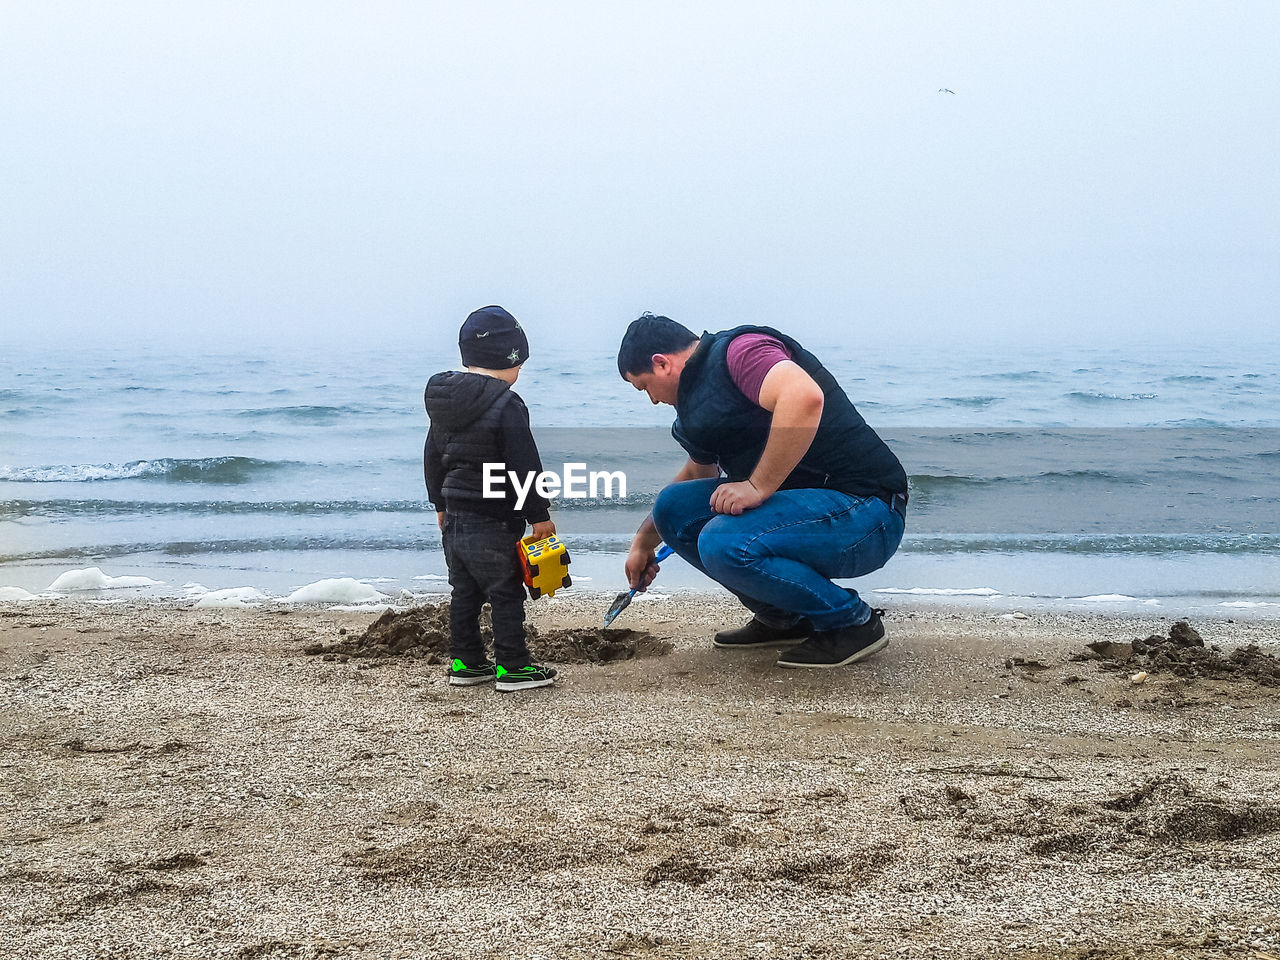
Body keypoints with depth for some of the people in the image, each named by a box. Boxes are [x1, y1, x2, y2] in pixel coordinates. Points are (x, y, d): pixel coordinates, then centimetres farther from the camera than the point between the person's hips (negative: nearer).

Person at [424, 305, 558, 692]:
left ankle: (465, 662, 23)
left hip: (454, 518, 8)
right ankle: (512, 667, 4)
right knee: (506, 594, 0)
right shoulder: (506, 406, -17)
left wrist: (441, 504, 27)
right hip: (493, 522, -8)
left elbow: (432, 457, 17)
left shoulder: (442, 402, 9)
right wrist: (539, 515, -10)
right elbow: (525, 467, -17)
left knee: (464, 593, 16)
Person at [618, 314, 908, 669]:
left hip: (865, 510, -10)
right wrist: (643, 542, 45)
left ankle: (853, 622, -8)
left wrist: (758, 486, -28)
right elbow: (697, 474, 35)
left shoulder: (740, 350, -13)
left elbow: (805, 397, -34)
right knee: (674, 506, 6)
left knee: (725, 543, -29)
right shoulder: (698, 399, 17)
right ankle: (783, 618, 13)